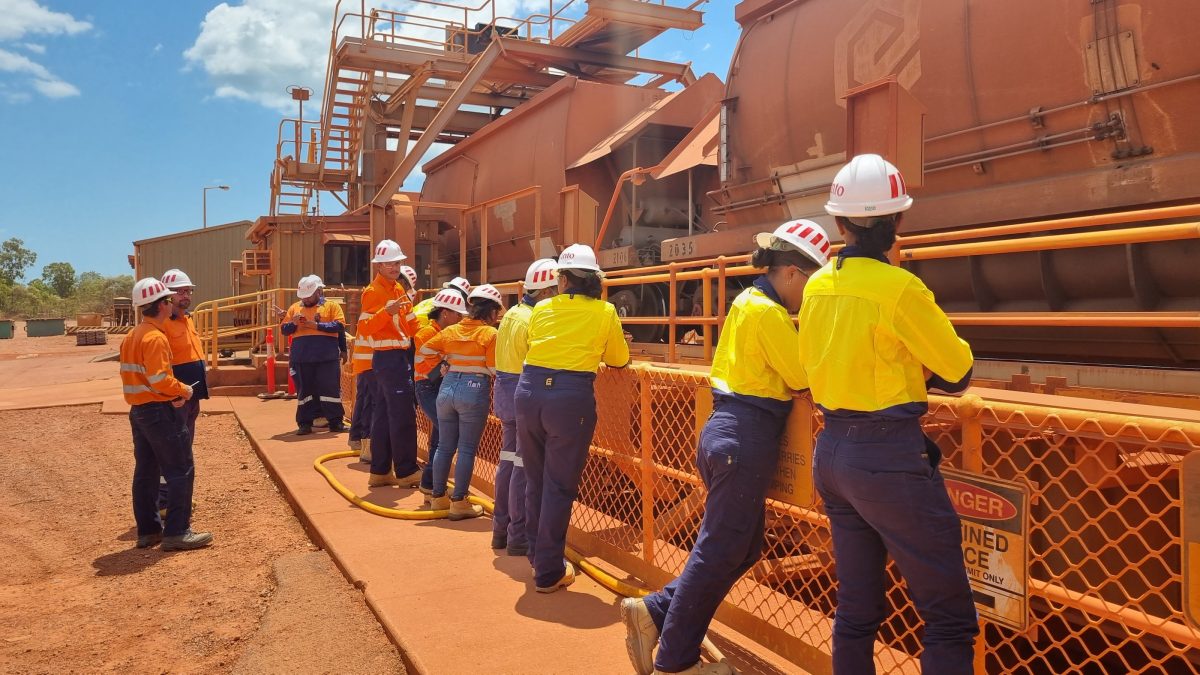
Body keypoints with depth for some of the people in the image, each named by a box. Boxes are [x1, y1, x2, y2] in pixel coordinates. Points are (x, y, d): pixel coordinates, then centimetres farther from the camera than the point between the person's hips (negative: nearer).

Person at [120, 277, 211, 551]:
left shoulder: (131, 336, 14)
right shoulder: (155, 337, -17)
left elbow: (132, 375, 15)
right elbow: (159, 379, -25)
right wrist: (183, 390, -9)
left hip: (138, 410, 10)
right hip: (159, 411, -10)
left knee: (145, 471, 14)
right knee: (181, 471, -4)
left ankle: (148, 530, 21)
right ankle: (177, 532, -3)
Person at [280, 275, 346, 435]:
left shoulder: (331, 306, 6)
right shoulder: (294, 307, 17)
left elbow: (339, 325, -8)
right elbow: (284, 329, 14)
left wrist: (316, 325, -13)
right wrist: (293, 324, -7)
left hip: (327, 357, -3)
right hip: (301, 358, 3)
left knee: (330, 388, -2)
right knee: (304, 391, 7)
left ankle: (336, 421, 6)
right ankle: (305, 424, 14)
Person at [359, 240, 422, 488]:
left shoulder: (398, 289, 16)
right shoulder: (374, 292, -10)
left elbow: (410, 323, 21)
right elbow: (364, 328, -19)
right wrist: (388, 311, -31)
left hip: (401, 356, 9)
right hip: (389, 358, -9)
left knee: (384, 415, 12)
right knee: (403, 416, -7)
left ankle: (380, 471, 19)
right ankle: (406, 472, -1)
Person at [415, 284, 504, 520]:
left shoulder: (451, 331, 9)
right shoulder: (490, 334, -6)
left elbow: (424, 352, 12)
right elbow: (495, 370, -11)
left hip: (447, 388, 6)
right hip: (475, 390, -5)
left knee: (445, 446, 14)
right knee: (467, 449, 2)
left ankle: (438, 497, 24)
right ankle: (458, 502, 6)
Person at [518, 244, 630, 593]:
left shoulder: (541, 309, 12)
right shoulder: (604, 312, 4)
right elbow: (619, 360, 16)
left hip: (530, 390, 4)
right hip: (570, 396, -4)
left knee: (535, 479, 19)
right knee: (559, 487, 5)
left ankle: (537, 553, 36)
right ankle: (548, 572, 13)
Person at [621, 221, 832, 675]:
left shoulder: (748, 300, 17)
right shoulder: (768, 311, -13)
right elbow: (803, 376, -11)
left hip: (726, 431, 10)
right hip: (747, 438, -10)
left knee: (743, 548, 17)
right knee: (720, 552, 2)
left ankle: (654, 612, 21)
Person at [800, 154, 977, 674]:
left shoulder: (817, 285, 4)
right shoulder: (898, 287, -15)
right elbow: (957, 369, -4)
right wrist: (922, 369, 17)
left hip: (832, 452, 7)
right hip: (890, 456, -7)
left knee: (856, 607, 17)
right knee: (949, 617, 3)